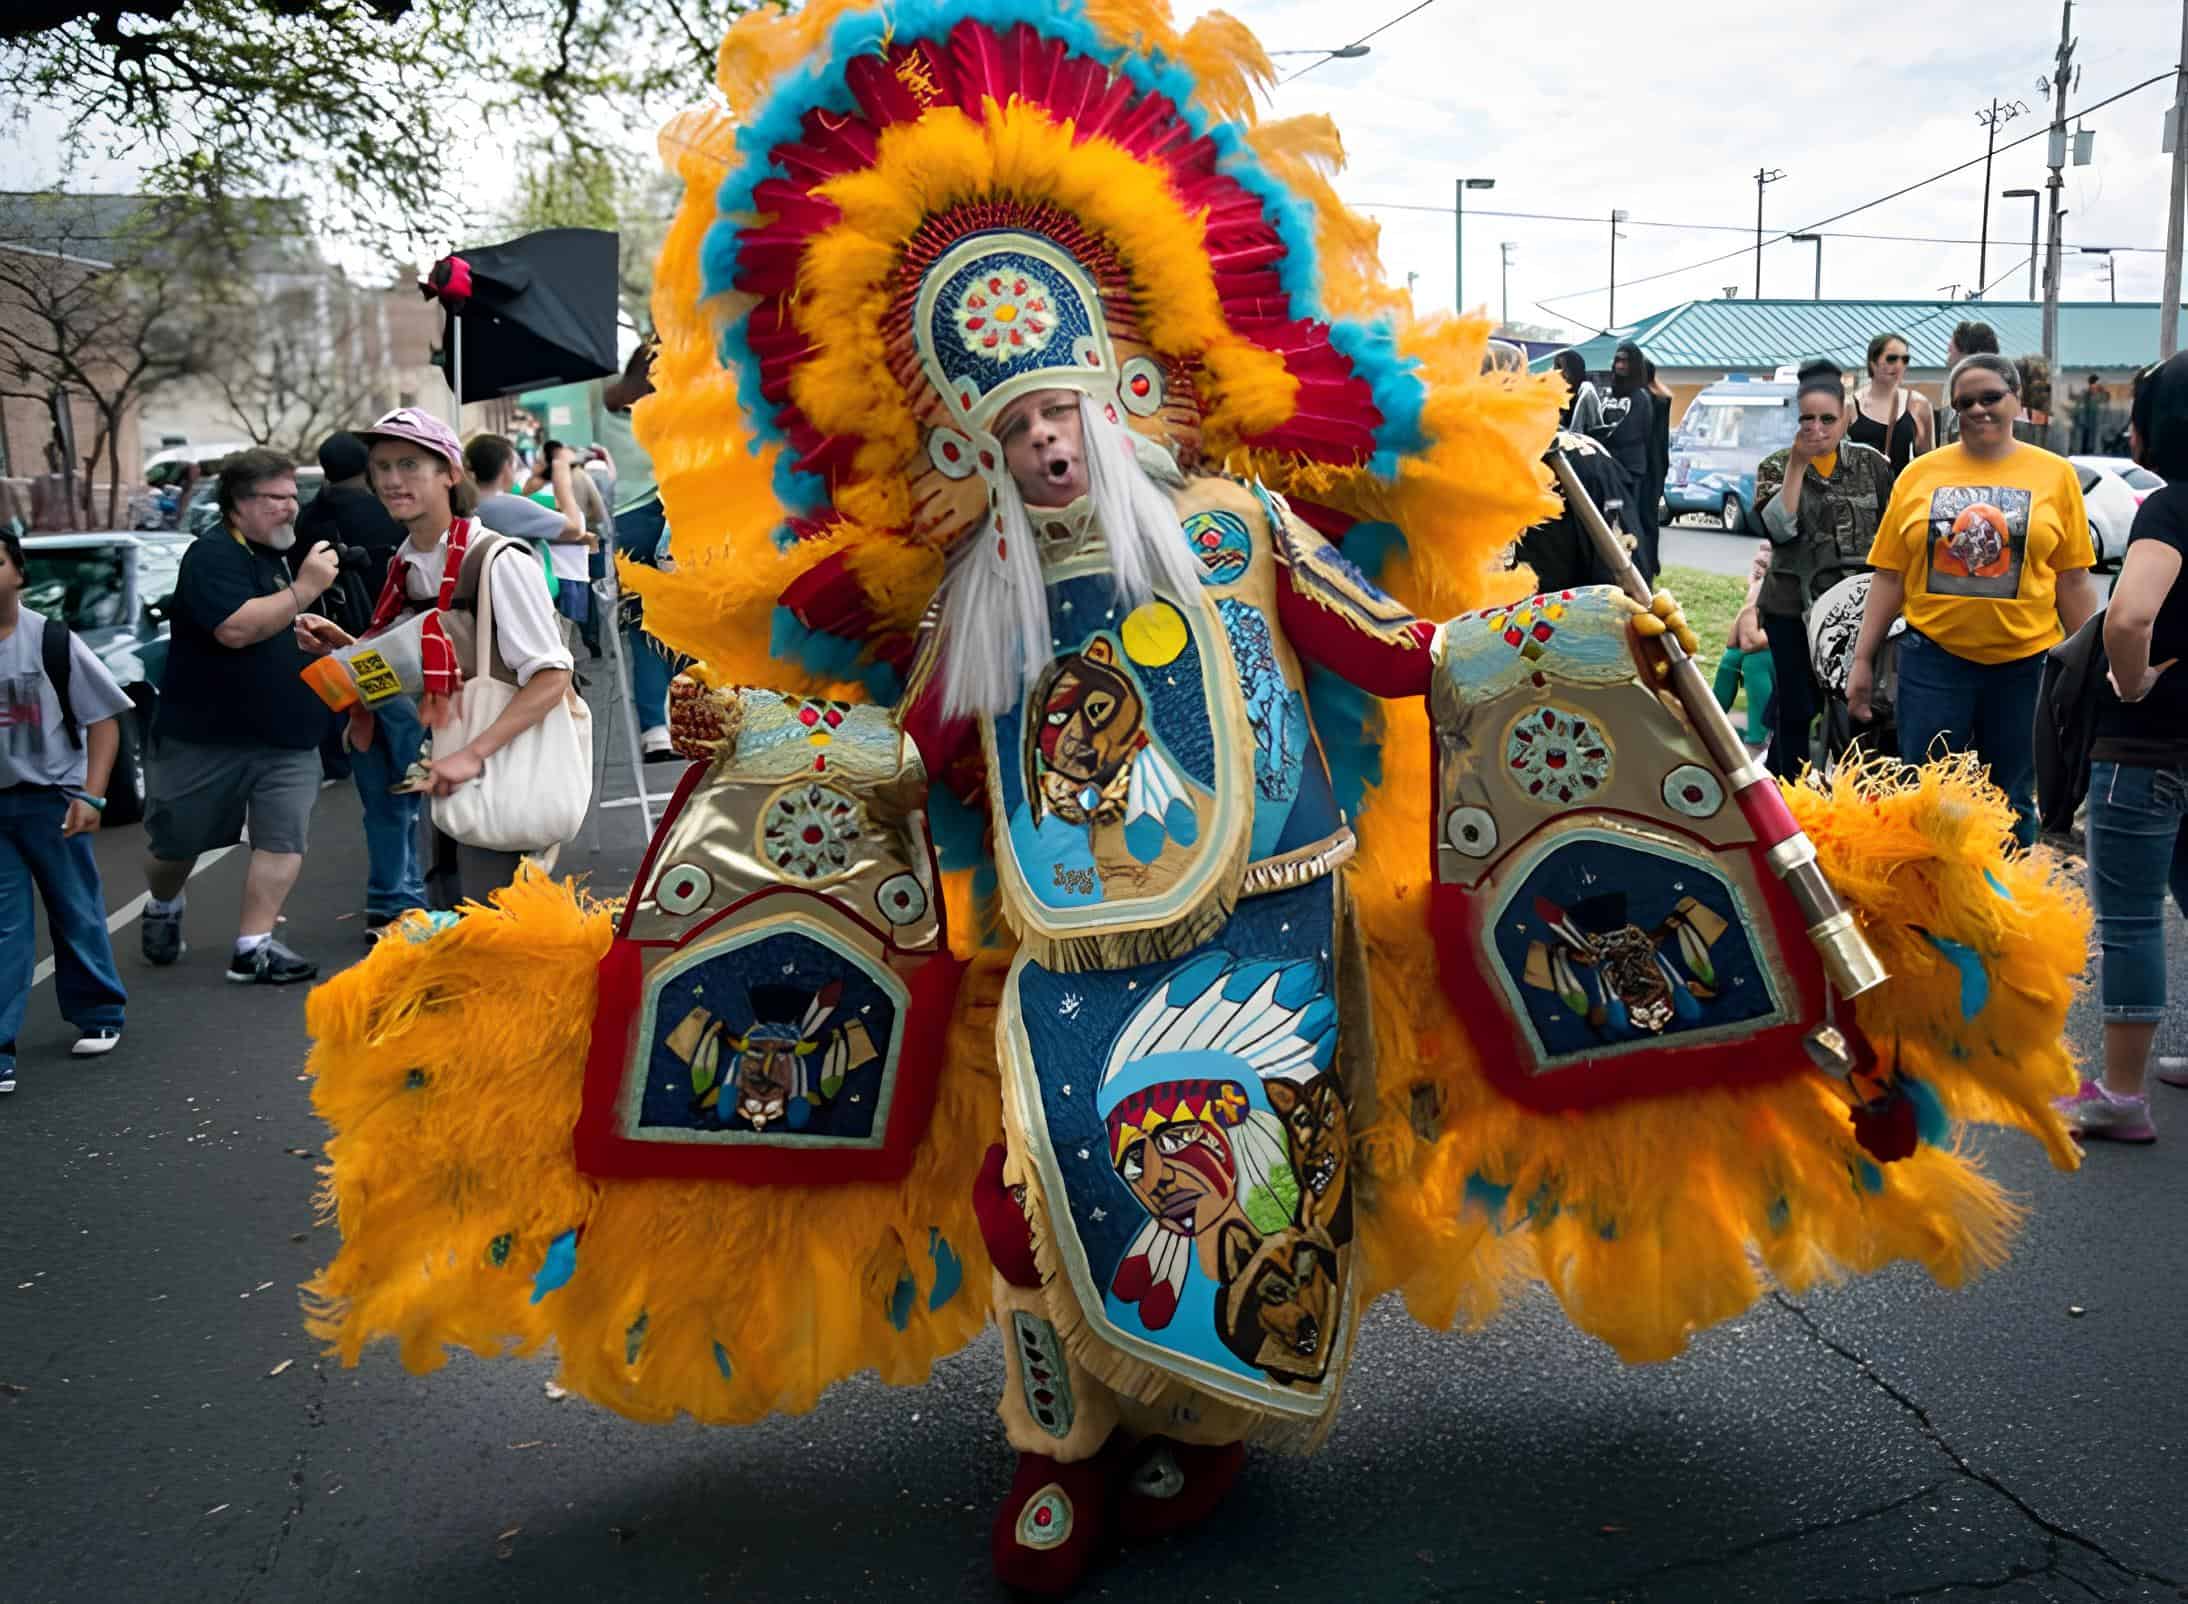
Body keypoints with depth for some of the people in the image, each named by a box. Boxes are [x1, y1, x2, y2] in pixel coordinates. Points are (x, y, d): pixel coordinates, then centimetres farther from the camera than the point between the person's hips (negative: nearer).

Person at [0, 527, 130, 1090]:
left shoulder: (52, 641, -8)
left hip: (52, 799, -1)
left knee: (77, 913, 12)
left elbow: (103, 718, -3)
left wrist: (90, 795, -10)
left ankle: (98, 1015, 30)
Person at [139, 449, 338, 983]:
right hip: (204, 736, -6)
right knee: (177, 841, 11)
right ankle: (162, 909, 41)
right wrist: (304, 590, -26)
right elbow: (236, 628, -29)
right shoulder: (213, 555, -13)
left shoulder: (279, 557, 13)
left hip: (286, 739, 6)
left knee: (283, 840, -7)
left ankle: (253, 948, -2)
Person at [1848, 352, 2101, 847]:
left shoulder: (2055, 475, 2)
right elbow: (1889, 575, 4)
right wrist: (1862, 660, 3)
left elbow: (2074, 579, 3)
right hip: (1934, 658, 0)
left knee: (2011, 805, 11)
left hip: (2024, 662, 0)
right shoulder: (1919, 474, 4)